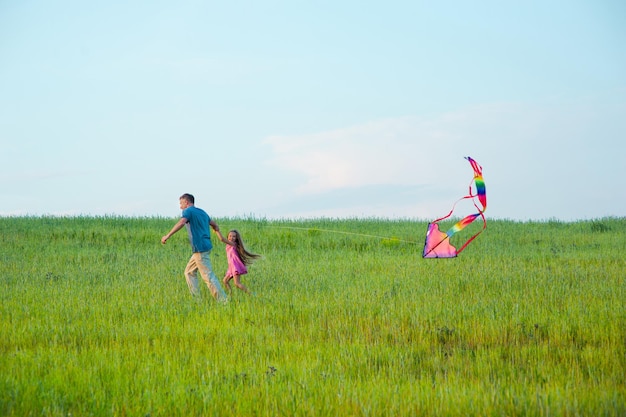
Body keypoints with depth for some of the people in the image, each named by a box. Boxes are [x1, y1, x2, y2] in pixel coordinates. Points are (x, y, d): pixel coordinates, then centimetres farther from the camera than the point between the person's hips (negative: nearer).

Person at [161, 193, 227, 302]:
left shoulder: (189, 211, -6)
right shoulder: (202, 212, 19)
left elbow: (181, 223, -25)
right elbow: (213, 224, 31)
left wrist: (168, 236, -28)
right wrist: (216, 228, 54)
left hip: (200, 248, -9)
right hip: (206, 245, 9)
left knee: (208, 276, -9)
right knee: (189, 271, 16)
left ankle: (223, 300, -11)